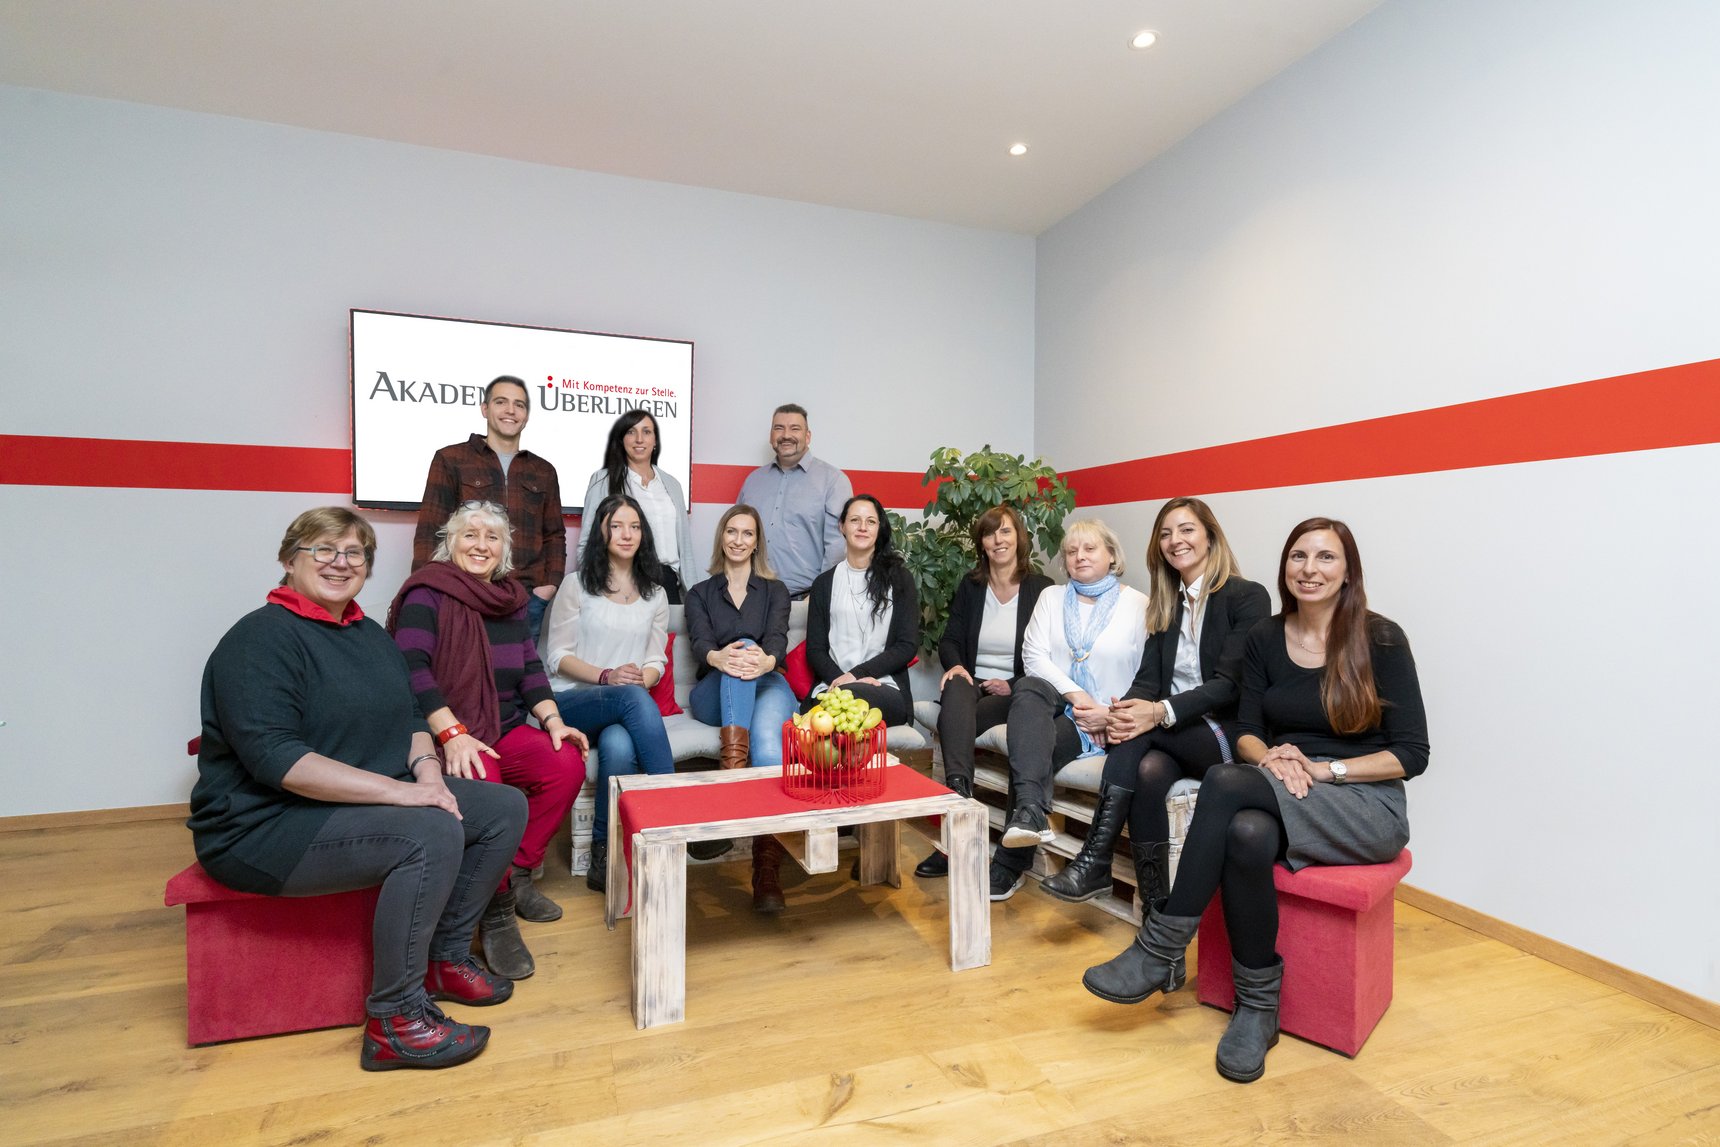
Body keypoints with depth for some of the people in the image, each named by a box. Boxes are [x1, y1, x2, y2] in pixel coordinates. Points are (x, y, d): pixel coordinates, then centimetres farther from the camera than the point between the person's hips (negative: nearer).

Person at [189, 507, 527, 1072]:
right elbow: (275, 758, -25)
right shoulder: (263, 637, -14)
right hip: (265, 828, -9)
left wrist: (425, 766, -7)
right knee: (431, 833, -31)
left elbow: (409, 716, 16)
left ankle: (445, 957, 9)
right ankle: (395, 1021, -17)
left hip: (370, 803, 9)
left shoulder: (369, 634, 13)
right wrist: (398, 791, -30)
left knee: (504, 807, -1)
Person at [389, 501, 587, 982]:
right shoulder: (428, 592, -5)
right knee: (482, 783, -34)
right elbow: (412, 667, -17)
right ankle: (496, 912, -15)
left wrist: (553, 720, -4)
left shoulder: (510, 599, 14)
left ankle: (517, 875, -3)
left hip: (505, 730, 6)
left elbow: (530, 668, 12)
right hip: (441, 733, -6)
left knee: (568, 763, -20)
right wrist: (452, 734, -27)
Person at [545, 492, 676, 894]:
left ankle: (604, 856, -21)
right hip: (573, 701, -2)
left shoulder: (655, 594, 16)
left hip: (628, 704, 2)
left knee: (619, 746, -36)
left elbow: (657, 660, 11)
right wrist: (606, 676, -16)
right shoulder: (577, 584, 7)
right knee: (633, 698, -37)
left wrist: (641, 678, -14)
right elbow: (559, 656, 2)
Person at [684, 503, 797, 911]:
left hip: (768, 684, 0)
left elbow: (777, 638, -2)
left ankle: (767, 871, -44)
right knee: (741, 645, -35)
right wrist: (717, 657, -29)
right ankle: (734, 766, -51)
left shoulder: (774, 590, 19)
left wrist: (766, 660, -29)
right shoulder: (700, 593, 19)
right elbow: (700, 641, -2)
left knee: (768, 739, -37)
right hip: (714, 693, 0)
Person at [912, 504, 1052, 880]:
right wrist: (955, 665, -13)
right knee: (956, 687, -36)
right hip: (973, 686, 3)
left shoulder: (1041, 589, 3)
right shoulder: (970, 586, 14)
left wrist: (1013, 684, -14)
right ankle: (959, 796, -52)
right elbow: (949, 640, 10)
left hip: (1014, 693, -3)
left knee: (954, 722, -33)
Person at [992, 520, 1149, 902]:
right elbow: (1033, 656, 2)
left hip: (1106, 724, -3)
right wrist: (1074, 694, -12)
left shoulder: (1138, 604, 5)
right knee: (1030, 687, -33)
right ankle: (1032, 811, -45)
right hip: (1056, 708, 3)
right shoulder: (1052, 597, 15)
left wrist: (1109, 713, -14)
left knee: (1030, 747, -30)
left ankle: (1010, 865, -23)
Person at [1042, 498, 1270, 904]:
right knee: (1148, 771, -31)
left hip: (1228, 736, -4)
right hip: (1172, 735, 4)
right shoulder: (1165, 604, 14)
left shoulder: (1247, 596, -5)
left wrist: (1161, 712, -30)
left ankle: (1094, 862, -27)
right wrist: (1123, 711, -19)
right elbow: (1147, 679, 5)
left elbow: (1230, 683, -15)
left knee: (1140, 733, -31)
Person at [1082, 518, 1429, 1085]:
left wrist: (1322, 769, -17)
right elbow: (1246, 733, 7)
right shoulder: (1265, 639, 6)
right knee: (1248, 835, -35)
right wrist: (1270, 757, -16)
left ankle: (1160, 952, -24)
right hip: (1282, 798, 4)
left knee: (1227, 783, -33)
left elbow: (1412, 754, -6)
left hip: (1368, 806, -3)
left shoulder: (1381, 640, -6)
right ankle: (1258, 1007, -18)